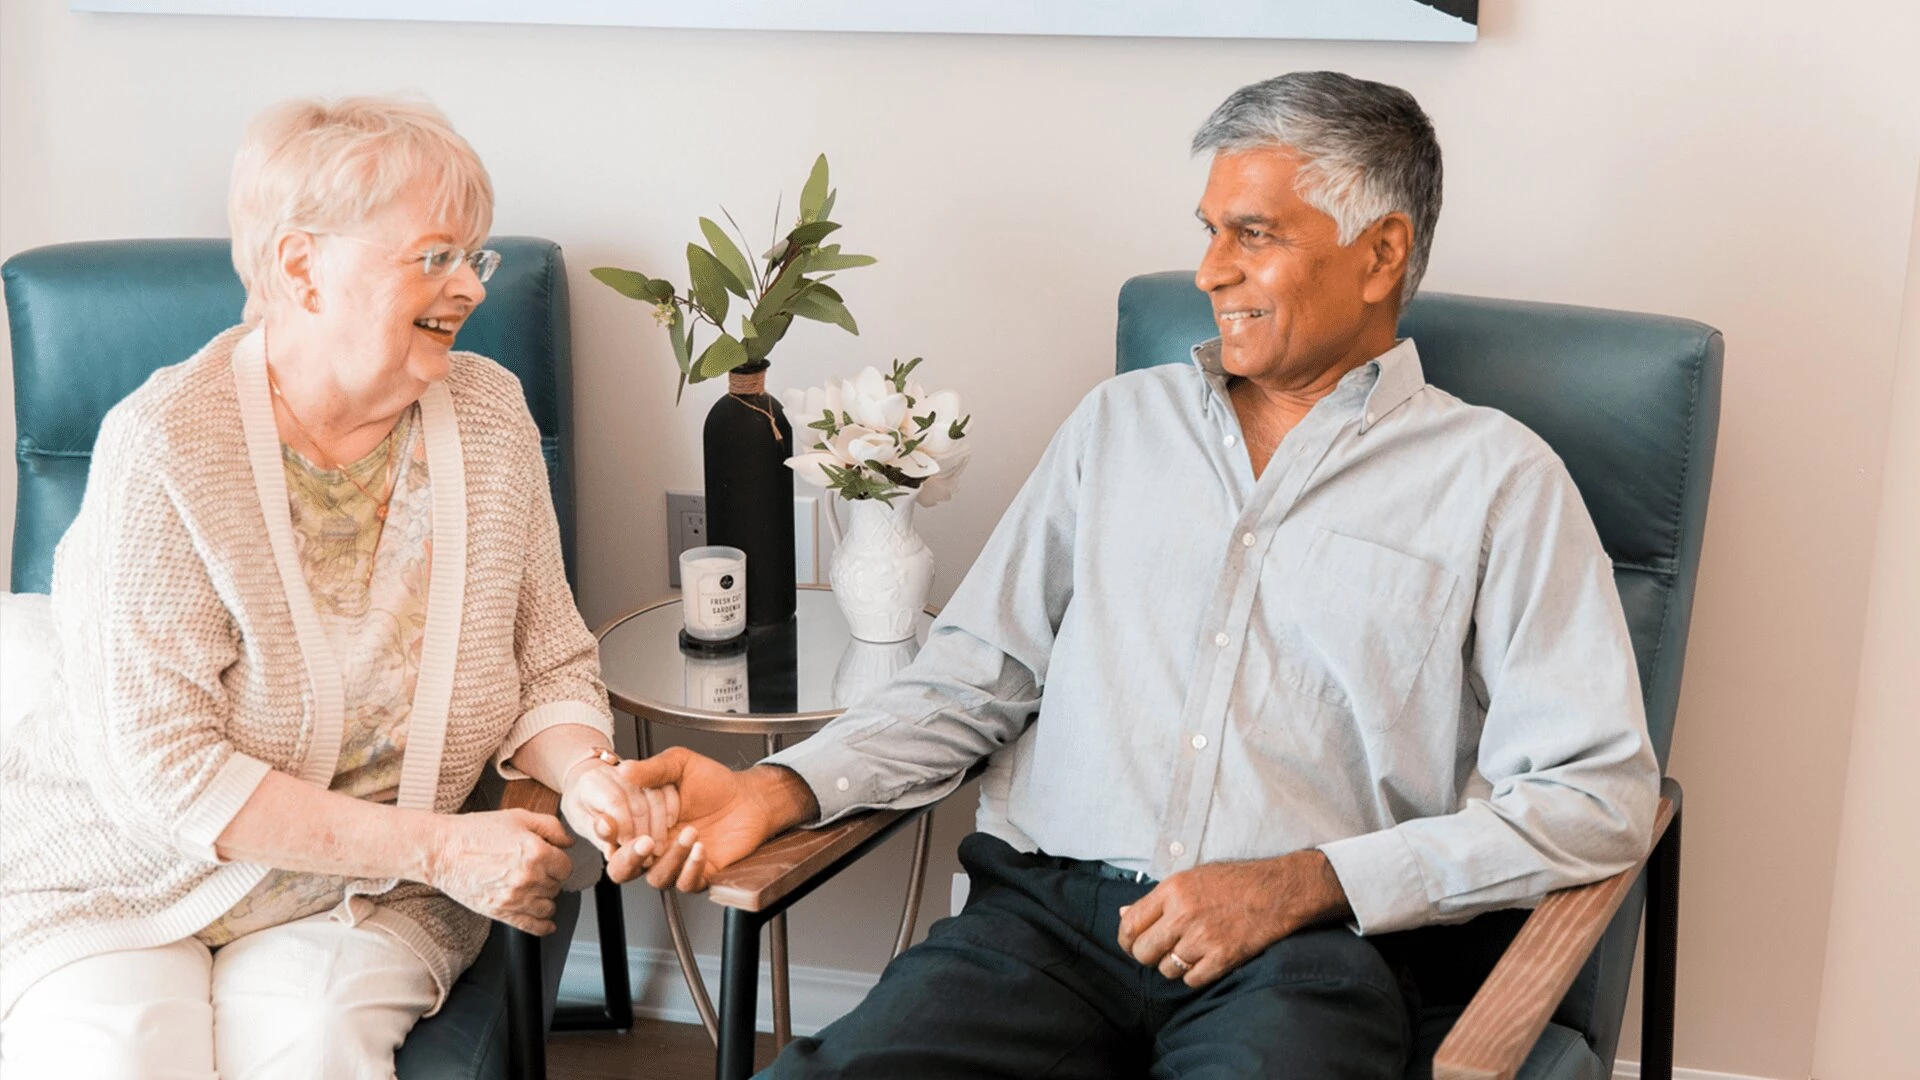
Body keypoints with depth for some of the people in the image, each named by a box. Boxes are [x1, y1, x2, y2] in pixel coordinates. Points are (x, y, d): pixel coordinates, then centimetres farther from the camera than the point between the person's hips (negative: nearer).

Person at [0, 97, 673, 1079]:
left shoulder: (488, 413, -2)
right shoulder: (167, 444, -16)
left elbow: (551, 667, 5)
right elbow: (160, 761, -19)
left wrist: (585, 775, -18)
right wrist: (435, 846, -21)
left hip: (359, 900, 2)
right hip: (118, 886, -2)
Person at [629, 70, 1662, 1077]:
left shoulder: (1496, 479, 6)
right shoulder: (1119, 422, 18)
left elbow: (1597, 794, -1)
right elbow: (973, 676, 16)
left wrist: (1305, 884, -11)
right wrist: (783, 790, -2)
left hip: (1303, 950, -3)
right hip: (1047, 914, 3)